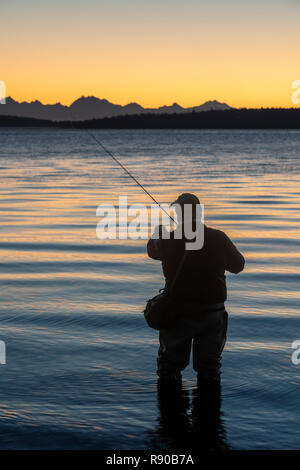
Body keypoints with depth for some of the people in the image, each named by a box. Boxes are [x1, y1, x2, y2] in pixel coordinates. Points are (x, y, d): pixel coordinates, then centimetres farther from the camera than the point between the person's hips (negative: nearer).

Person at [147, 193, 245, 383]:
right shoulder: (218, 238, -9)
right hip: (213, 314, 1)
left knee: (169, 367, 15)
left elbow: (152, 250, 13)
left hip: (178, 313, -1)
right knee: (209, 367, 14)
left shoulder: (169, 240, -11)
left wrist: (158, 233, 33)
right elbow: (238, 265, 5)